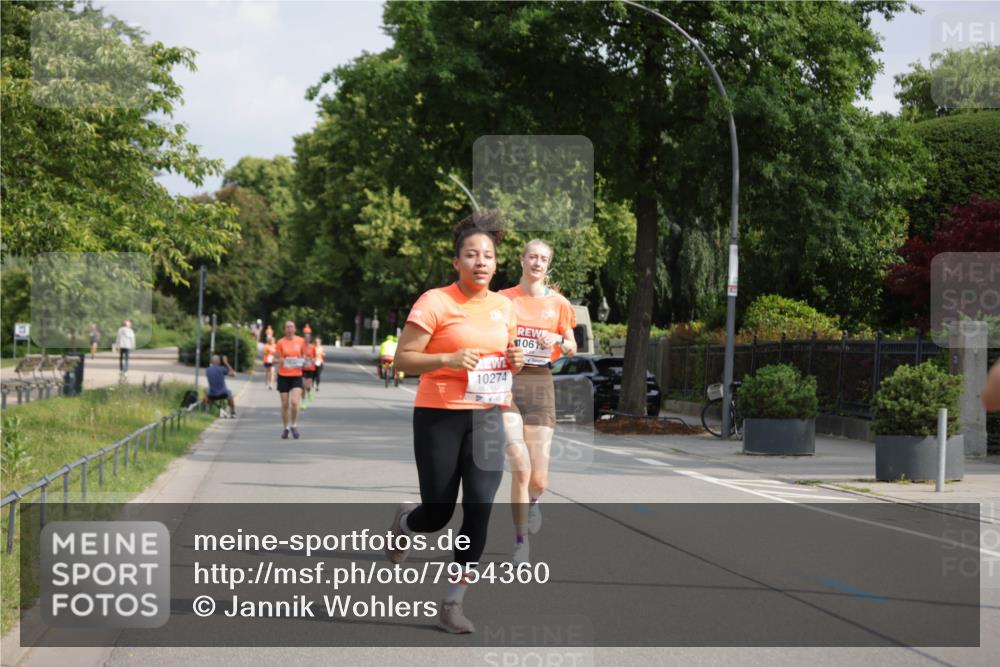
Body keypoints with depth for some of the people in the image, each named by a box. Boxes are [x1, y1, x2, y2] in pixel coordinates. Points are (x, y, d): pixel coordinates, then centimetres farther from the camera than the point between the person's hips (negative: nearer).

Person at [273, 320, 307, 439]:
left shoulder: (301, 341, 3)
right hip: (283, 376, 0)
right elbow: (276, 359, 3)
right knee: (285, 404, 2)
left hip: (296, 375, 0)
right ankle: (286, 428, 18)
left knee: (295, 402, -15)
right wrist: (279, 361, -19)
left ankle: (294, 425, 7)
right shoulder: (280, 342, -1)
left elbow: (304, 355, 17)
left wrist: (303, 361, -4)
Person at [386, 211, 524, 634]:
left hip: (487, 418, 4)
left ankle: (453, 604, 3)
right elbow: (403, 359, -10)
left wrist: (513, 361, 2)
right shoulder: (435, 302, -9)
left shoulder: (504, 306, 9)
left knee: (479, 509, -7)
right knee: (438, 513, 2)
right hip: (439, 417, -4)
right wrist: (448, 359, -24)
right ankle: (404, 522, 41)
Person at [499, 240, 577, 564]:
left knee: (539, 479, 0)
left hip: (540, 383, 2)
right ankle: (520, 543, -6)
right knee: (520, 467, -18)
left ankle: (531, 501, 39)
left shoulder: (558, 303, 7)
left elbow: (572, 349, 14)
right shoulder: (503, 299, 4)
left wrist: (559, 340, -6)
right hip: (507, 382, -2)